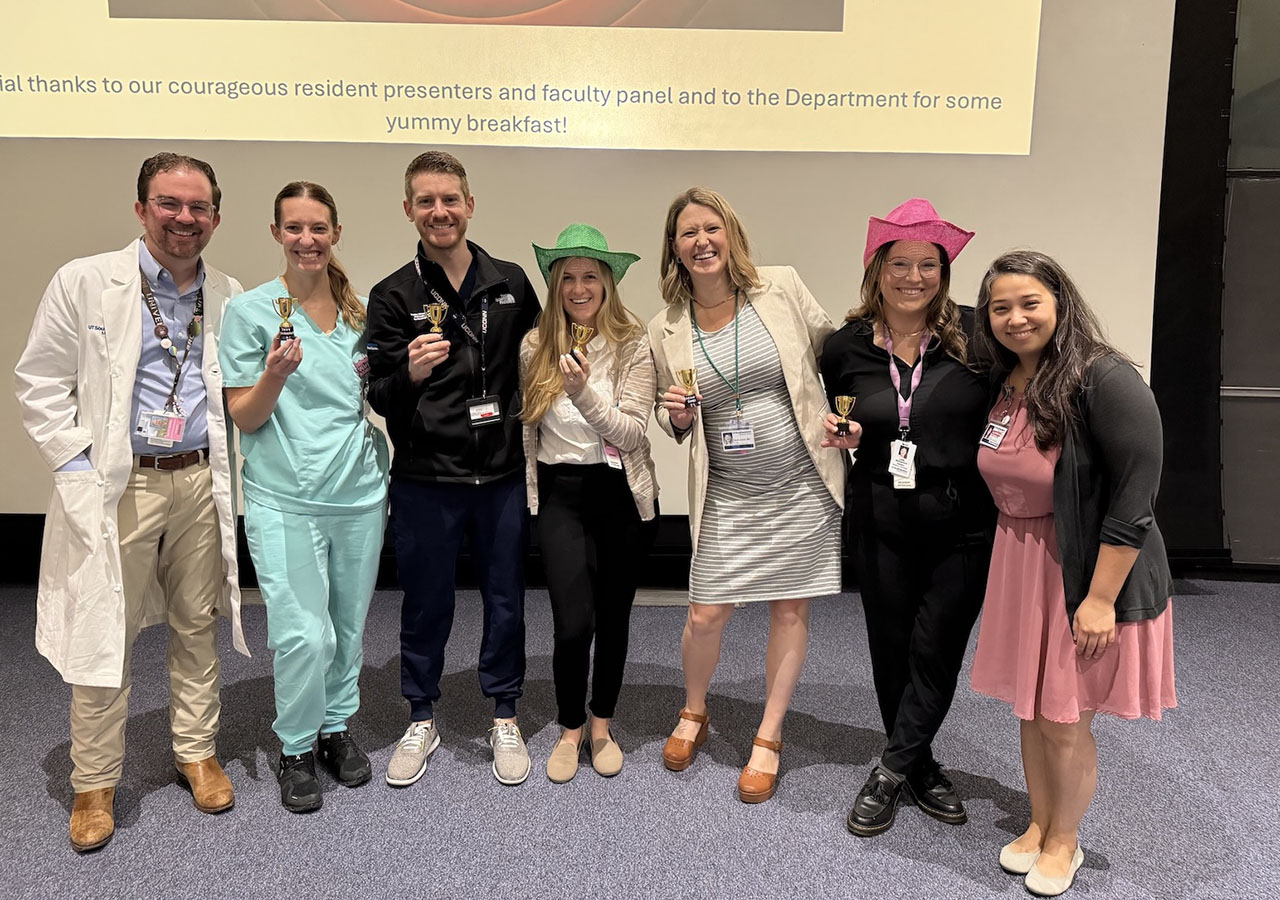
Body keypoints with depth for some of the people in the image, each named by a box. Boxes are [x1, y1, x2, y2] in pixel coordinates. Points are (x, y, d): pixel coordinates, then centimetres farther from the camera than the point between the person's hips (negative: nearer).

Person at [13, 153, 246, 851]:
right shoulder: (85, 282, -2)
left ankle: (197, 753, 30)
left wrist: (225, 468, 7)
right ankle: (95, 785, 19)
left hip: (201, 483, 3)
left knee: (197, 627, 12)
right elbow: (40, 384, -2)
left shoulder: (228, 295, 8)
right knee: (103, 637, 3)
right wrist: (78, 466, -8)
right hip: (117, 487, -3)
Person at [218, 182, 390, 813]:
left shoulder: (357, 310, 9)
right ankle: (297, 748, 16)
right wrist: (275, 374, -23)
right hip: (285, 500, -4)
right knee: (305, 635, -8)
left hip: (360, 493, 4)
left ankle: (337, 728, 34)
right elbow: (244, 419, -4)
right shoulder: (250, 310, -3)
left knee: (349, 626, 13)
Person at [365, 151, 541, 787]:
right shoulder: (393, 295, -1)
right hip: (425, 479, -1)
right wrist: (409, 374, -26)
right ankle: (421, 719, 31)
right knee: (425, 602, 11)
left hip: (502, 475, 2)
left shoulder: (510, 283, 4)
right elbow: (380, 400, -5)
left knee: (505, 600, 12)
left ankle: (504, 717, 31)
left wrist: (522, 423, 4)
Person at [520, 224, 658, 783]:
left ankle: (602, 725, 33)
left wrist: (584, 392, -25)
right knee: (573, 624, -8)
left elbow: (632, 433, -13)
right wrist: (529, 493, 9)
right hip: (560, 493, 1)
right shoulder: (535, 347, 1)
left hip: (623, 494, 0)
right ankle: (570, 729, 18)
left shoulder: (633, 344, -6)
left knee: (613, 616, 12)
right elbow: (526, 427, 10)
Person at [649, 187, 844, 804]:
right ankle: (693, 714, 33)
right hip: (727, 494, 1)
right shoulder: (665, 330, 0)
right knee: (704, 616, 2)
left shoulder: (782, 287, -4)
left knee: (790, 611, 8)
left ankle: (768, 739, 27)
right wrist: (676, 417, -11)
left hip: (802, 483, 0)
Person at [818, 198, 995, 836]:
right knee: (892, 648, 11)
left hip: (962, 524, -2)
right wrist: (840, 435, -6)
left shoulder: (973, 336, -6)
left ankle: (890, 771, 17)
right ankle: (920, 767, 32)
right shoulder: (846, 347, 1)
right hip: (880, 524, 2)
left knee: (935, 649, -1)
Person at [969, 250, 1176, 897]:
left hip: (1086, 573, -6)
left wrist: (1101, 597, -21)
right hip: (1020, 568, 6)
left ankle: (1064, 842, 31)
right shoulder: (1003, 382, 4)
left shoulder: (1104, 379, -19)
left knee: (1064, 719, 7)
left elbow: (1135, 495, -20)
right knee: (1029, 706, 16)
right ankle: (1039, 824, 38)